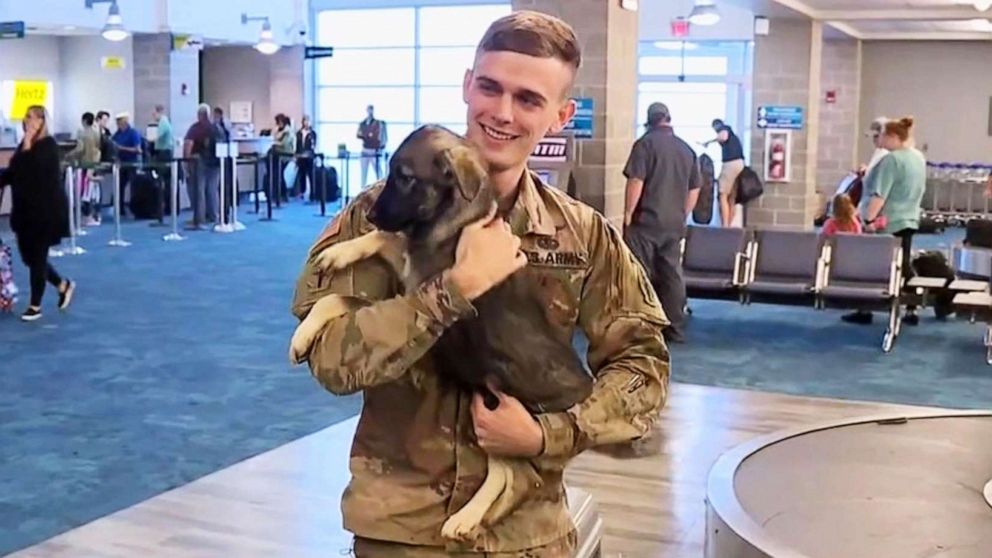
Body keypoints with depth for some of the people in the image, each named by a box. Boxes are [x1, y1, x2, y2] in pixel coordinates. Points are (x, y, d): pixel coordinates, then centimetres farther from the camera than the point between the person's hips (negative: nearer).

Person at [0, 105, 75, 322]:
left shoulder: (48, 144, -12)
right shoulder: (25, 143, 10)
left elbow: (31, 168, -26)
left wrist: (28, 142, -23)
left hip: (46, 210, -8)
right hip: (26, 208, 8)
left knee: (37, 256, -1)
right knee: (28, 255, 11)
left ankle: (35, 305, 11)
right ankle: (63, 285, 30)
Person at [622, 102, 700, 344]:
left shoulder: (646, 143, -7)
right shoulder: (687, 149, 11)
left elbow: (636, 181, -15)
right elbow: (694, 189, 14)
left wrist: (628, 213, -8)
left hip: (646, 220, -5)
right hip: (674, 223, 6)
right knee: (672, 274, 10)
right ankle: (674, 329, 13)